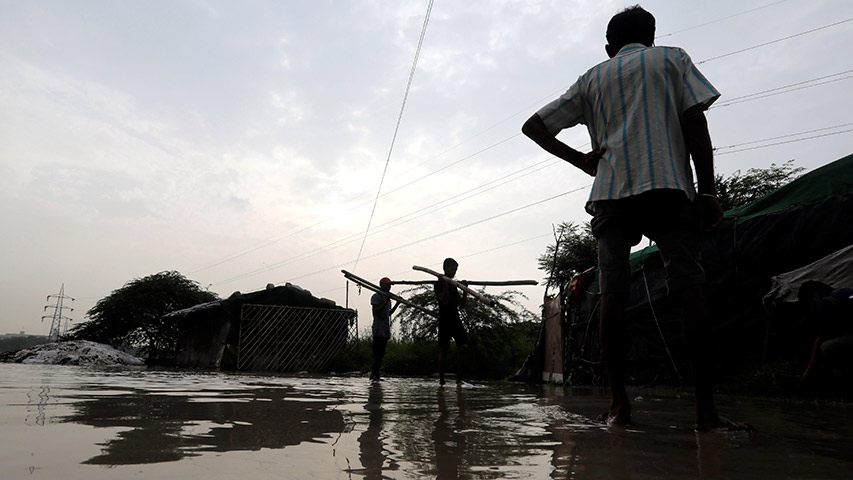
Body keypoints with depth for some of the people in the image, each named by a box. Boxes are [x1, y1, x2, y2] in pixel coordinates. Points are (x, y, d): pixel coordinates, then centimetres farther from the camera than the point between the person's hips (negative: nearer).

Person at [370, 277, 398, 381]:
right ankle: (375, 375, -10)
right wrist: (386, 302, -22)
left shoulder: (387, 297, 22)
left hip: (385, 330, 9)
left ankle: (373, 374, 11)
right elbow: (376, 311, -16)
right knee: (378, 354, -11)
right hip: (379, 329, -9)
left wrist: (397, 304, 15)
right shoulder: (376, 296, -4)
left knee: (381, 353, 7)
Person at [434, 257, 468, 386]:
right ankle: (441, 381, 13)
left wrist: (465, 290, 5)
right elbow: (444, 301, -17)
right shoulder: (439, 284, -4)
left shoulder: (454, 285, 18)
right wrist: (445, 285, -23)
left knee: (463, 346, -10)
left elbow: (461, 304, 15)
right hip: (444, 321, -6)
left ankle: (459, 379, -4)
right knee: (443, 351, 1)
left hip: (456, 320, 6)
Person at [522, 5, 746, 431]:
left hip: (611, 192, 2)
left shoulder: (592, 78, 25)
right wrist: (708, 191, 2)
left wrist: (579, 160, 12)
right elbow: (695, 123, 5)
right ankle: (706, 408, -11)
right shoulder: (672, 58, 20)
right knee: (688, 287, -6)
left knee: (613, 292, -4)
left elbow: (533, 126, 19)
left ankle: (618, 404, -6)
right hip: (669, 186, -1)